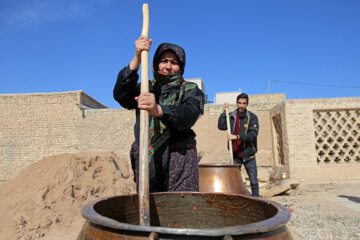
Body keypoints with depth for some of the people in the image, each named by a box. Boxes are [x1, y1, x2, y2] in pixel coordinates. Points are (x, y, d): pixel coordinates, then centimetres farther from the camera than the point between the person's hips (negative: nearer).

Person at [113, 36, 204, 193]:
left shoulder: (189, 90, 8)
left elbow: (190, 114, -14)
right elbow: (120, 96, -4)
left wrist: (158, 110, -34)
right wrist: (137, 59, -15)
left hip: (179, 158, -2)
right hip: (146, 158, 2)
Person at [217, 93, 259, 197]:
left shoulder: (252, 117, -5)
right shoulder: (231, 116, 5)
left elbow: (253, 135, -17)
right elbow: (221, 126, -9)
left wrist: (237, 137, -26)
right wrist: (224, 112, -13)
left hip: (248, 154, -2)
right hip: (235, 155, 2)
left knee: (253, 180, 3)